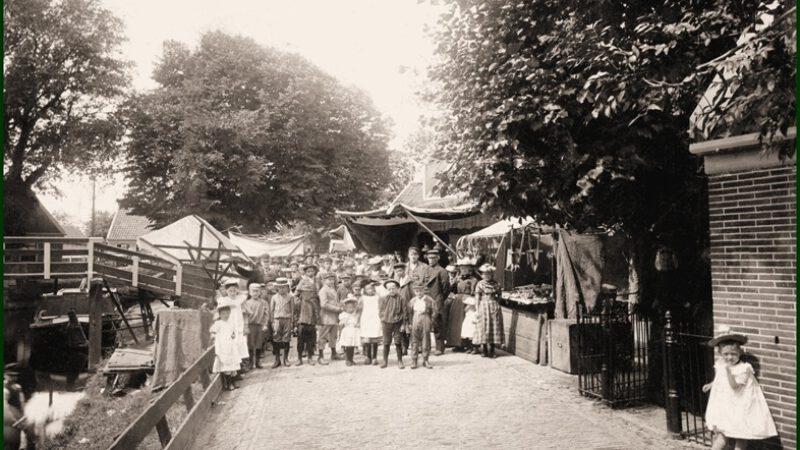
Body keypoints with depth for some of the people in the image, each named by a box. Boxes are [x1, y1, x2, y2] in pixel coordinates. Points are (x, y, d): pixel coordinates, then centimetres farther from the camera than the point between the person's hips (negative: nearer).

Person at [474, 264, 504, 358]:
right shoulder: (480, 285, -1)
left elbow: (498, 296, 14)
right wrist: (477, 309, -8)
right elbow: (477, 298, -3)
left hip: (494, 308, 2)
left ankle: (492, 351, 9)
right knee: (484, 328, -1)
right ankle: (485, 350, 7)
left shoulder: (496, 285, 5)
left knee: (494, 327, 2)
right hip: (484, 307, -2)